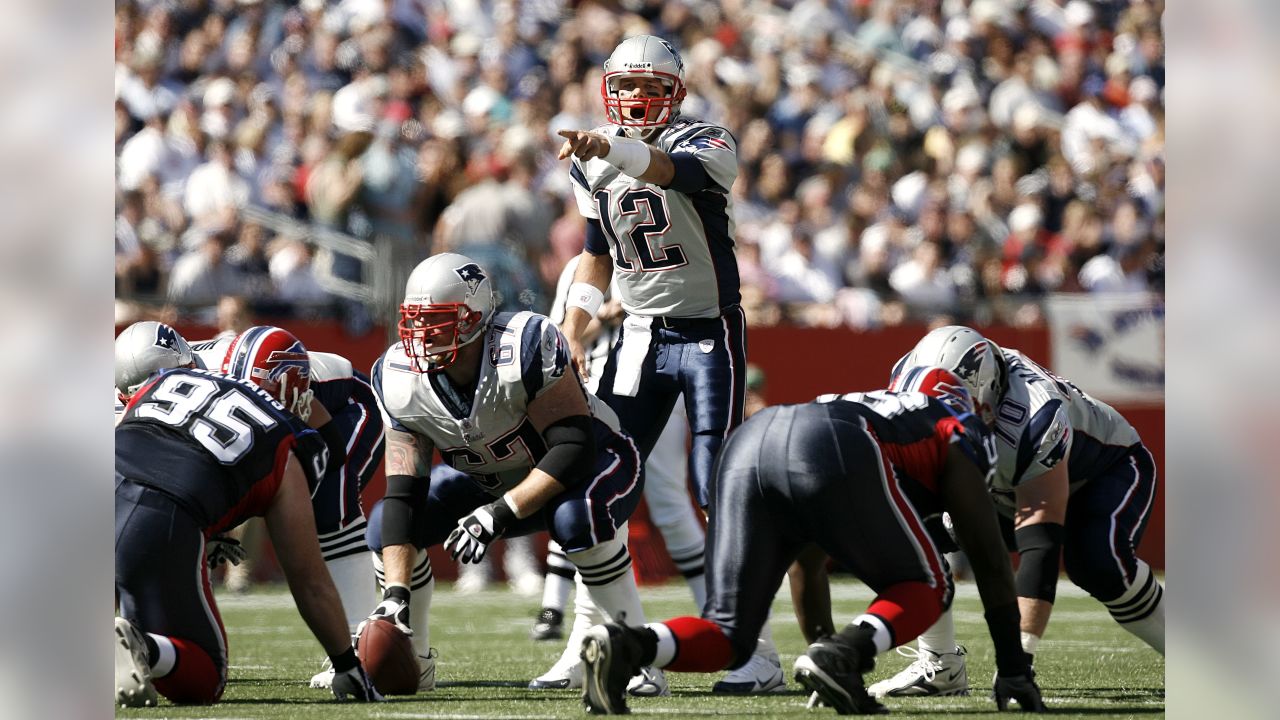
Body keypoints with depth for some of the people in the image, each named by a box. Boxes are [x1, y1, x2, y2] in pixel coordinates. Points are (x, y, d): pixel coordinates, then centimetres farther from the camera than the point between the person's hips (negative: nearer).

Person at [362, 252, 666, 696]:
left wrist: (498, 515, -40)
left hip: (596, 463, -6)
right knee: (386, 524, -7)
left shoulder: (524, 348, -34)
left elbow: (575, 447, -34)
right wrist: (395, 593, -29)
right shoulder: (401, 382, -17)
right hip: (497, 484, 6)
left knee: (575, 518, -39)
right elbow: (404, 494, -18)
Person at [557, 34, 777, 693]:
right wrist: (572, 329, 7)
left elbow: (669, 169, -37)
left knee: (720, 489, -12)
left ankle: (757, 651, -8)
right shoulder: (592, 170, 7)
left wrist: (608, 147, -56)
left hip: (708, 334, -6)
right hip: (640, 336, 6)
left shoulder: (706, 145, -12)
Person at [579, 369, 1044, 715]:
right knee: (925, 590, 16)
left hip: (747, 445, 6)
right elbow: (991, 564, 28)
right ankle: (842, 653, -12)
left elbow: (810, 561, 49)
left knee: (728, 634, 10)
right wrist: (1012, 672, 35)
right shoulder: (959, 438, 29)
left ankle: (623, 646, -18)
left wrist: (822, 632, 56)